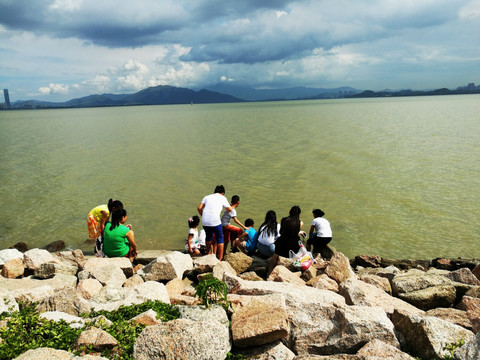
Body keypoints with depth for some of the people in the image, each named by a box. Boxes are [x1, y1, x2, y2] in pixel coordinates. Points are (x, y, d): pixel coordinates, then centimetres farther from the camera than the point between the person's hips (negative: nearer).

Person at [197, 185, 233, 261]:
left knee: (208, 237, 27)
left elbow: (199, 208, 10)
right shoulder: (222, 198, 11)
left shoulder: (207, 197, 18)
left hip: (205, 221, 4)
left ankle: (208, 254, 40)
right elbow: (230, 209, 17)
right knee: (220, 240, 11)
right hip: (215, 221, -4)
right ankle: (220, 259, 12)